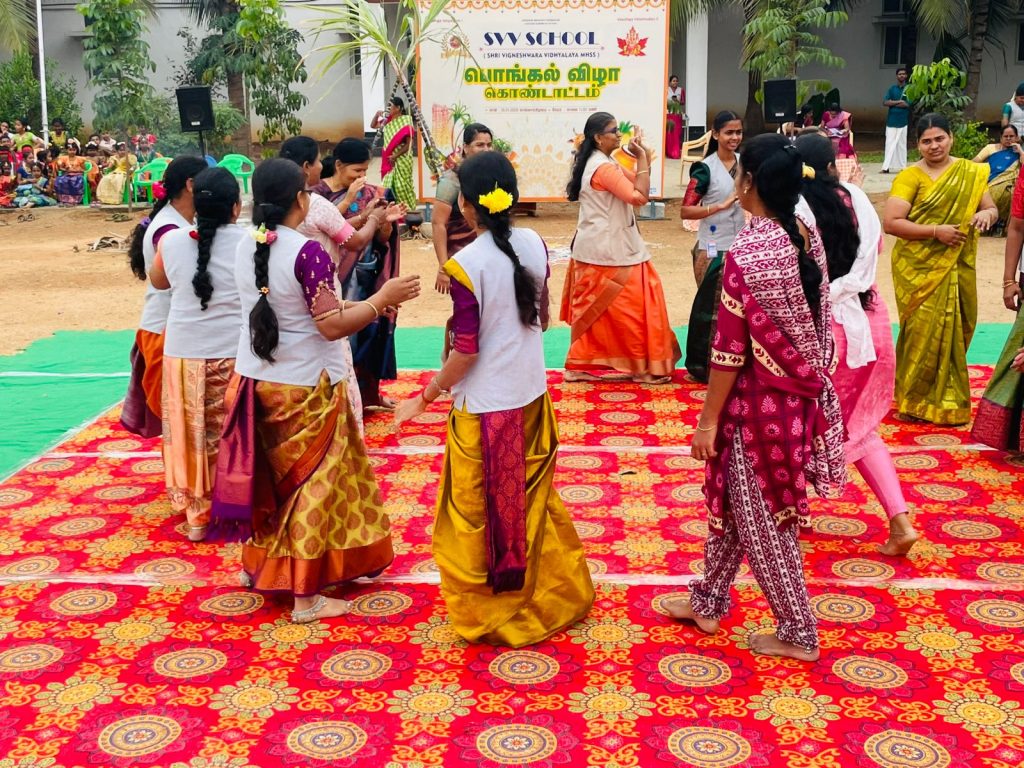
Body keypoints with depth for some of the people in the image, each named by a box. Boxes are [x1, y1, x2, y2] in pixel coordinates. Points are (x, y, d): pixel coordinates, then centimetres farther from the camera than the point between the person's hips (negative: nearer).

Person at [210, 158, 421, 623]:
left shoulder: (245, 249, 3)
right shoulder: (306, 252, -20)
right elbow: (332, 325, -22)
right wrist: (382, 298, -11)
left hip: (253, 380, 7)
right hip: (305, 388, -7)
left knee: (271, 478, 21)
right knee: (312, 485, 4)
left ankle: (263, 566, 35)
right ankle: (306, 595, 10)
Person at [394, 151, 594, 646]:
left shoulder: (467, 264, -20)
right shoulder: (534, 245, -3)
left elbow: (465, 352, -18)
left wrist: (424, 399, -6)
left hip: (484, 407, -6)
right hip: (531, 396, 6)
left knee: (479, 512, 10)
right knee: (534, 499, 21)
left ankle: (487, 612, 23)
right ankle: (556, 595, 34)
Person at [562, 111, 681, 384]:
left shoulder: (600, 164, 14)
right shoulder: (603, 167, -19)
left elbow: (633, 184, 15)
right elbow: (639, 196, -24)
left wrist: (643, 158, 3)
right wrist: (643, 159, -17)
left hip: (597, 248, 10)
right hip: (609, 250, -10)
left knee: (595, 311, 14)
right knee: (631, 308, -1)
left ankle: (579, 365, 19)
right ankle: (645, 367, 7)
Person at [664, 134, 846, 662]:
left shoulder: (748, 251, -23)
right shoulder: (808, 236, 0)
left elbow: (730, 348, -20)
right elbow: (816, 322, 8)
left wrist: (708, 419, -11)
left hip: (759, 400, -8)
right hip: (800, 393, 8)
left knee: (760, 519, 8)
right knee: (730, 498, 22)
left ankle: (798, 633, 21)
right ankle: (707, 602, 37)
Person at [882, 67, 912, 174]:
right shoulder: (892, 88, 7)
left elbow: (912, 104, -8)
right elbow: (885, 102, -3)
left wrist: (894, 103, -9)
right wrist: (899, 102, -14)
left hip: (903, 121, -1)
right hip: (891, 121, 1)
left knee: (902, 144, 5)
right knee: (890, 144, -1)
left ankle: (902, 166, 9)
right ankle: (886, 167, -3)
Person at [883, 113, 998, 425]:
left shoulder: (972, 173, 7)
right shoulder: (910, 176, -8)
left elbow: (992, 208, 9)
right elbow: (890, 223, -15)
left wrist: (986, 214, -15)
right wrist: (935, 231, -21)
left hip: (957, 268, 4)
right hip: (919, 269, -4)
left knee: (953, 331, 10)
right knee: (924, 332, -4)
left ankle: (945, 399, 27)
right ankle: (916, 400, 13)